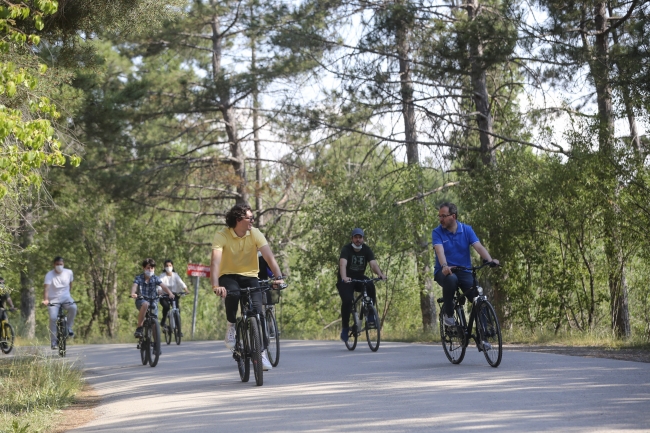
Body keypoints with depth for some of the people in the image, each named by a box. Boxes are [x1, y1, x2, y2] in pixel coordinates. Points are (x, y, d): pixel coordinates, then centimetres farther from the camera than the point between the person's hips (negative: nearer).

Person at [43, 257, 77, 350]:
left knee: (73, 307, -31)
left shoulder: (69, 273, -1)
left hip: (66, 298, 2)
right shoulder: (49, 275, -13)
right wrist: (45, 299, -41)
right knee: (53, 318, -22)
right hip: (53, 300, -2)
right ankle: (53, 342, -12)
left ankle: (69, 327, -9)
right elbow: (46, 287, -26)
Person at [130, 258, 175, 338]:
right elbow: (134, 286, -24)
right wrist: (133, 293, -47)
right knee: (145, 304, -38)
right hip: (141, 301, -3)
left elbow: (163, 286, -16)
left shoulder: (155, 278, -1)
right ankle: (139, 328, -29)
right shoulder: (139, 278, -5)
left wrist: (170, 293, -37)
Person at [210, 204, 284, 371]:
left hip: (249, 276, 2)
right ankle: (232, 325, -8)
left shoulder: (255, 234, -10)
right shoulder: (222, 235, -17)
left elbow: (270, 257, -18)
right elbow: (215, 261, -29)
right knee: (233, 293, -36)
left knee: (258, 311, -17)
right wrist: (215, 286, -44)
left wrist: (279, 277, -34)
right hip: (229, 276, -2)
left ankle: (262, 352, -7)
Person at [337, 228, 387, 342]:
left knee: (371, 286, -31)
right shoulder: (346, 249, -17)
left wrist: (380, 274, -42)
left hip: (359, 278, 3)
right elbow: (343, 264, -34)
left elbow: (373, 264, -21)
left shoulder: (366, 250, -7)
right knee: (347, 301, -26)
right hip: (346, 280, -3)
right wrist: (344, 277, -54)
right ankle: (345, 327, -7)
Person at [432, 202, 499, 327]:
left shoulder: (467, 230, 1)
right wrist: (444, 266, -42)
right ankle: (448, 314, -17)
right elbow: (440, 251, -21)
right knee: (451, 279, -39)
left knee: (478, 297, -23)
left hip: (464, 271, 2)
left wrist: (490, 260, -31)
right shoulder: (437, 232, -4)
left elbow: (478, 246, -12)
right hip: (445, 271, -2)